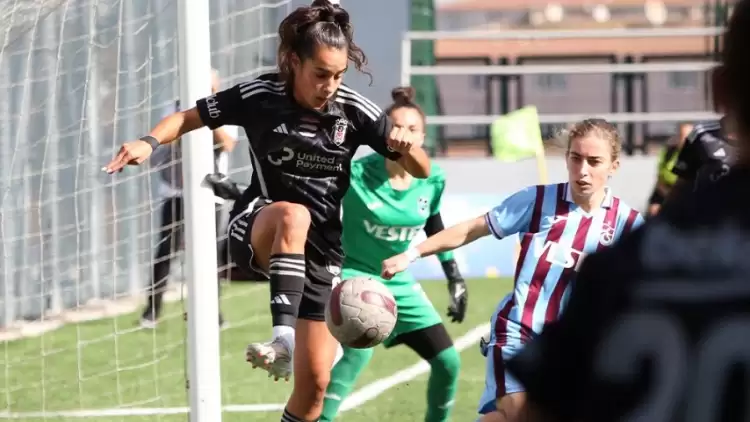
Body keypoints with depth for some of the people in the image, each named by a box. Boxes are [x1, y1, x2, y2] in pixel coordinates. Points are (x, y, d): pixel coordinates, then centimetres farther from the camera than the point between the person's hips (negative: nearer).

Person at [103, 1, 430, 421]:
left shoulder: (354, 111, -9)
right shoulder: (259, 97, -12)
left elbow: (421, 171, -5)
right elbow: (190, 117, 0)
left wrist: (409, 147, -27)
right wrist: (150, 142, -19)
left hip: (320, 250, 3)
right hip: (258, 229, -3)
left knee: (315, 381, -1)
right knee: (292, 214, -40)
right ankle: (282, 337, -50)